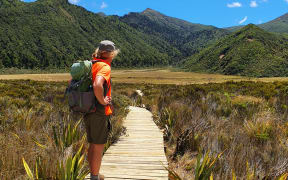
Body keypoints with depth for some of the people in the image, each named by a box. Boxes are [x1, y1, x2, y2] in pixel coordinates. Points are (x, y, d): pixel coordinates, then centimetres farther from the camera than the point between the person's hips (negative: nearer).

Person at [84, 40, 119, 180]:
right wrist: (102, 101, -20)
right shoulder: (105, 67, -16)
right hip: (100, 112, -8)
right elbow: (97, 85, -35)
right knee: (99, 147, 5)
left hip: (87, 111, 8)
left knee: (92, 145, 20)